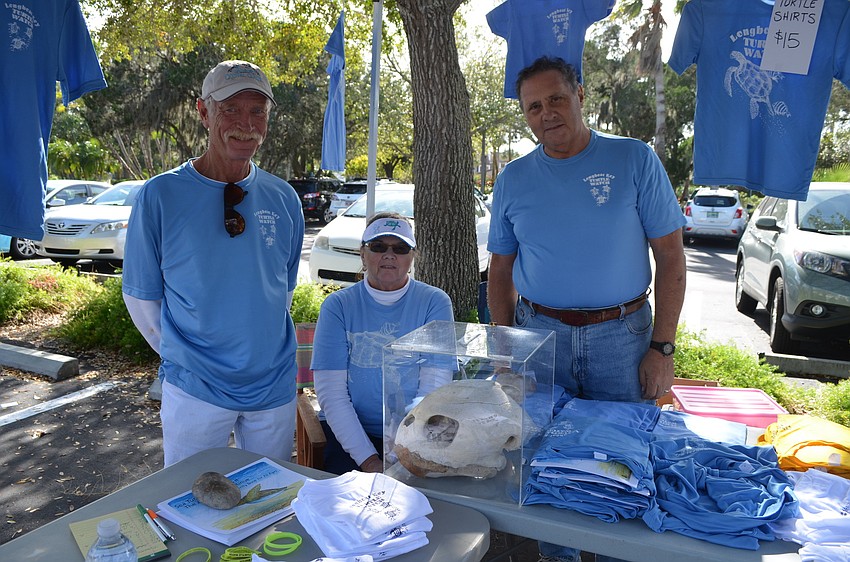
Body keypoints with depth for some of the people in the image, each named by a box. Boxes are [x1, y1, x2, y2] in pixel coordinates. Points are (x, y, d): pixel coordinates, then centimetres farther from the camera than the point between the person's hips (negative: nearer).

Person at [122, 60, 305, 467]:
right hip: (195, 389, -3)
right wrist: (183, 353, 3)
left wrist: (260, 347, 10)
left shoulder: (283, 198, -1)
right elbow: (140, 295, -2)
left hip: (275, 385, 3)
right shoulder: (161, 195, -11)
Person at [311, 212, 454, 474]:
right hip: (349, 431, 0)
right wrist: (368, 460, -16)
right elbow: (330, 392, -6)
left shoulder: (435, 302, 0)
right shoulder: (338, 305, 1)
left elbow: (434, 387, -9)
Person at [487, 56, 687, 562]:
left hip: (622, 335, -1)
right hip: (539, 333, 2)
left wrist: (662, 347, -8)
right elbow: (501, 269, 8)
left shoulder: (634, 160, -4)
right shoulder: (513, 180, 4)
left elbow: (671, 256, -4)